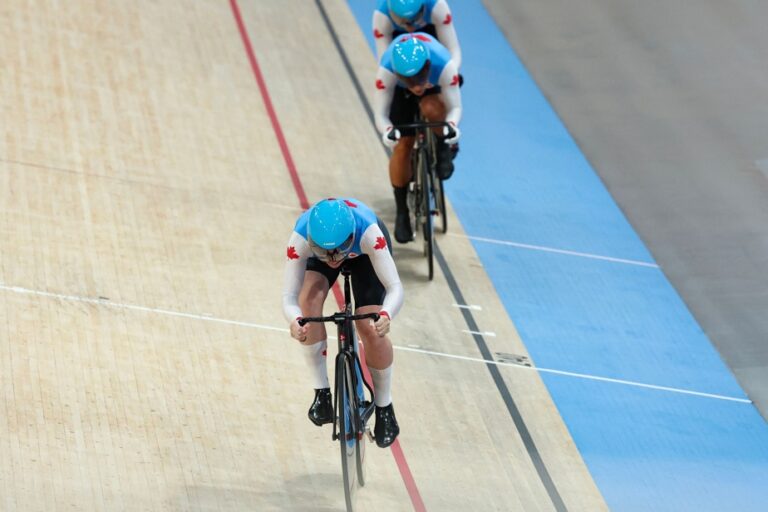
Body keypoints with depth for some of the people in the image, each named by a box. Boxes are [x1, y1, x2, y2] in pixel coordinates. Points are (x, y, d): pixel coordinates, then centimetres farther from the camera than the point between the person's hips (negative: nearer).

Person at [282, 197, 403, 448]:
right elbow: (290, 297, -39)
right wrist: (295, 321, -62)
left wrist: (386, 316, -67)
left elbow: (395, 288, -45)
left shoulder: (368, 232, -45)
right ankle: (322, 393, -14)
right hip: (318, 243, 1)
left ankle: (384, 408, 9)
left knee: (371, 329, -16)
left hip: (364, 252, -1)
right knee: (309, 298, -29)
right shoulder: (300, 239, -41)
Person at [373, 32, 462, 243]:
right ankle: (401, 213, 6)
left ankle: (443, 149, -3)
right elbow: (380, 114, -34)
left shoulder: (444, 65, -41)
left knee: (432, 109, -36)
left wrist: (452, 125, -53)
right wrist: (387, 131, -56)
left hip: (434, 84, 0)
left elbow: (454, 107, -31)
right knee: (402, 146, -11)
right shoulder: (387, 69, -41)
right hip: (399, 91, 0)